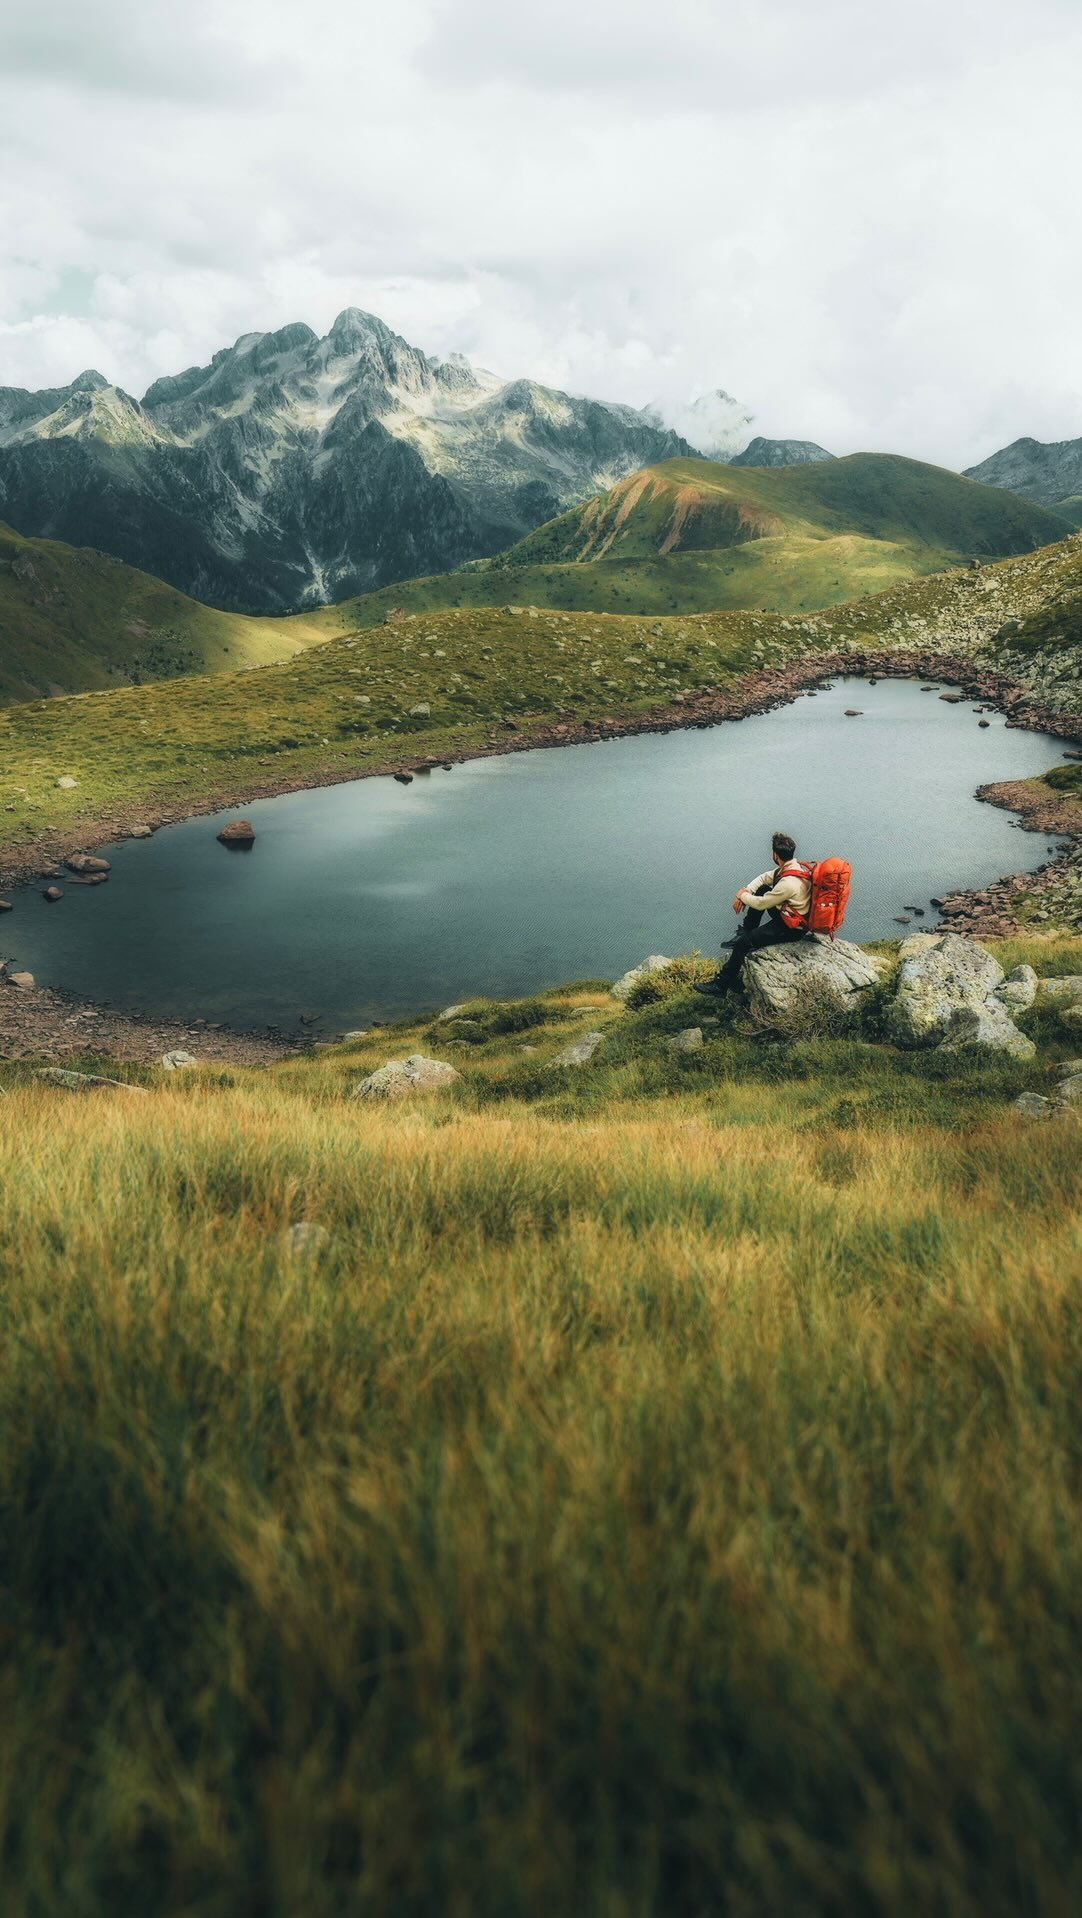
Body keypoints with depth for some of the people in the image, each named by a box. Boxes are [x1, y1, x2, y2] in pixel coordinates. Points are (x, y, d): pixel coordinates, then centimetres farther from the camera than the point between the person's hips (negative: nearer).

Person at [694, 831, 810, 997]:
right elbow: (763, 878, 12)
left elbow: (761, 904, -20)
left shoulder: (789, 883, -31)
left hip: (791, 928, -10)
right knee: (761, 889, 14)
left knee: (743, 943, -16)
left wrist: (742, 896, -3)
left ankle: (721, 985, -10)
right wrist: (746, 892, -3)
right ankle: (746, 932, 19)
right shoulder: (791, 867, -3)